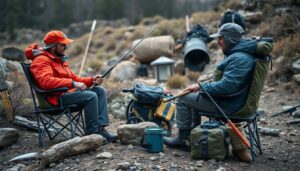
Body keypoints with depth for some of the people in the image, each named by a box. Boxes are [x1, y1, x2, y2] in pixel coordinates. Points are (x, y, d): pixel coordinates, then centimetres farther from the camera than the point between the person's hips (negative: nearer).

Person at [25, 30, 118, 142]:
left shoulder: (59, 59, 22)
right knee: (91, 96, -26)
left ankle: (100, 128, -11)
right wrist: (73, 83, -28)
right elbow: (46, 81, -27)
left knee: (100, 90, 0)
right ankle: (92, 133, -16)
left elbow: (73, 77, 21)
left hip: (69, 91, 10)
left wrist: (92, 80, 4)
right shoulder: (41, 60, -9)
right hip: (57, 97, -10)